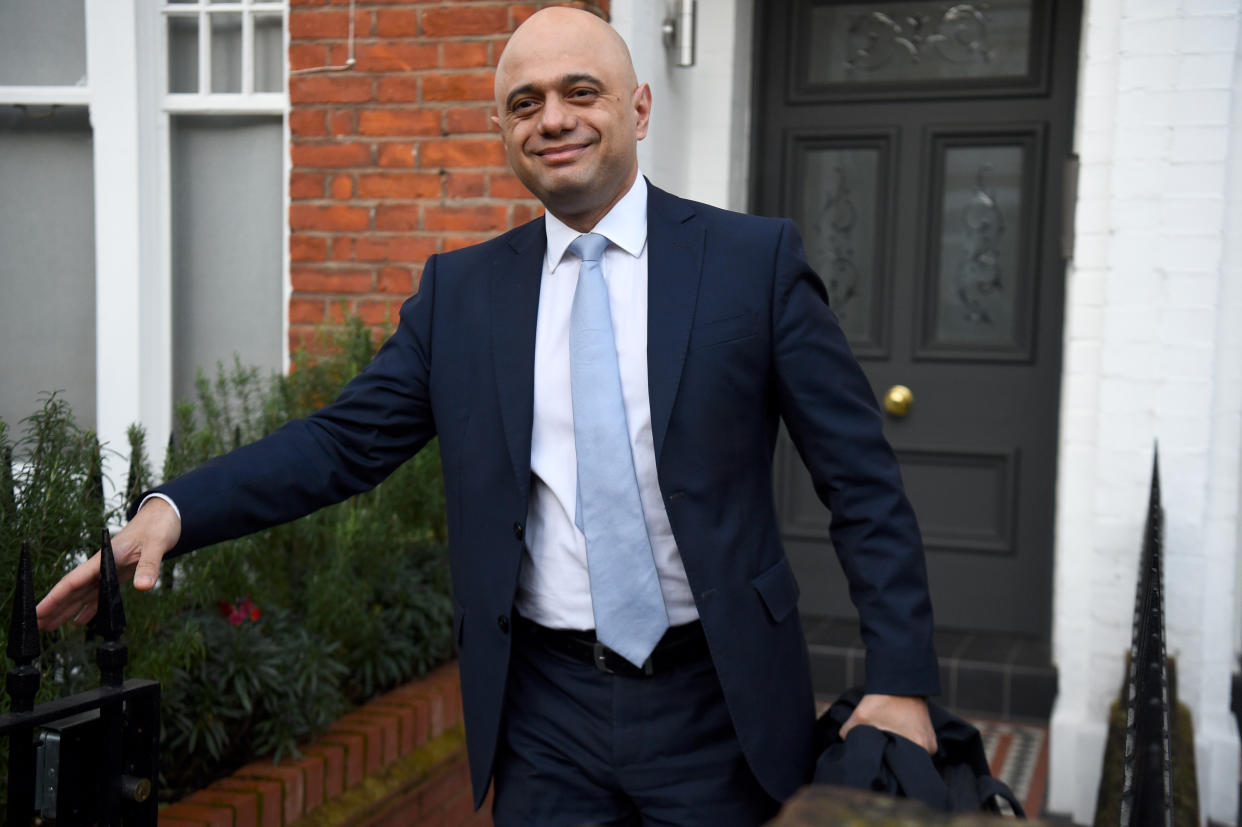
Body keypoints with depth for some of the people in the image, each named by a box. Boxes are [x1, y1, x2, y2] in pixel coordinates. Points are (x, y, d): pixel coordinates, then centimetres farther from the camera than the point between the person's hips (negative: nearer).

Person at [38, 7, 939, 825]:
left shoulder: (756, 259, -3)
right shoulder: (459, 291, 5)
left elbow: (862, 478, -3)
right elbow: (344, 440, 3)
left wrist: (901, 679, -9)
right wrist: (171, 511, -12)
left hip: (715, 703, -1)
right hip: (544, 713, 2)